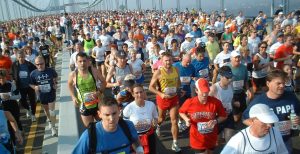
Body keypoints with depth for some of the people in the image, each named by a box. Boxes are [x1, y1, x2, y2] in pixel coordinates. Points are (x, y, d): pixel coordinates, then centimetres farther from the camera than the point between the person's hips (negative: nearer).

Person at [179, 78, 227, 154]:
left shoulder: (216, 102, -16)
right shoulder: (189, 102, -17)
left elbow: (223, 116, -2)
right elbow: (181, 112, 2)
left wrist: (216, 121, -20)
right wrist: (186, 119, -16)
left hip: (211, 138, 2)